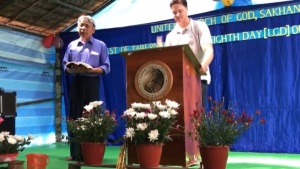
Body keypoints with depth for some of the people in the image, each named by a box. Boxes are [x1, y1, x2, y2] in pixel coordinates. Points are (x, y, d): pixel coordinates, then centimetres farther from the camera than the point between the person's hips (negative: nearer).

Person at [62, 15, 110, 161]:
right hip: (76, 82, 3)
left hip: (91, 83, -3)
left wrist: (90, 70, -16)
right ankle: (75, 153, 8)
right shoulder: (72, 45, 15)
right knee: (74, 116, 2)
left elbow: (106, 67, -1)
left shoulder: (100, 45, 5)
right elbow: (65, 65, 12)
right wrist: (71, 69, -10)